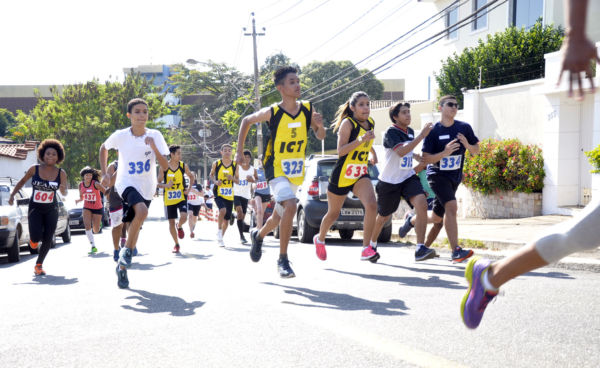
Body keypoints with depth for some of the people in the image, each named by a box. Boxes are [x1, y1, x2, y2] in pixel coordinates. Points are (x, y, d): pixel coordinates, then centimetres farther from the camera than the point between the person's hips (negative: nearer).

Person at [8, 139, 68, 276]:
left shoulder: (61, 173, -6)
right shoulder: (34, 169, -8)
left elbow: (64, 194, 2)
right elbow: (22, 181, 8)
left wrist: (63, 189, -21)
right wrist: (12, 195, 1)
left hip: (51, 209, 1)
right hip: (35, 208, -1)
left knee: (48, 240, 0)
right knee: (36, 238, -18)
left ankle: (39, 265, 22)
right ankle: (33, 239, 21)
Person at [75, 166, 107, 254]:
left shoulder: (95, 184, -17)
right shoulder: (81, 185, -3)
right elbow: (81, 197, 11)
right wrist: (78, 200, -10)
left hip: (98, 208, -3)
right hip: (87, 208, 3)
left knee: (96, 230, 4)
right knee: (87, 225, -20)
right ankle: (93, 246, -14)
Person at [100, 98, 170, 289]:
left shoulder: (155, 136, -7)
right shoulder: (120, 136, -9)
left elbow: (165, 167, -11)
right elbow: (103, 148, 12)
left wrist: (154, 149, -27)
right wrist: (104, 173, 4)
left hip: (147, 188, 3)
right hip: (126, 183, -3)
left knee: (134, 227, 9)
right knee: (142, 211, -32)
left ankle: (122, 267, 27)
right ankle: (127, 250, -14)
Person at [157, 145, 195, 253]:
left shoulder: (183, 166, -2)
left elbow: (192, 177, 14)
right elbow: (158, 183, -1)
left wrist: (189, 188, 1)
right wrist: (166, 185, -22)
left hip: (181, 197, 0)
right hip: (169, 198, 0)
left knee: (184, 217, -21)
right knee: (171, 222, 4)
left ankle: (179, 226, 16)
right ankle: (176, 244, 22)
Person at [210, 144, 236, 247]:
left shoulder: (235, 165, 2)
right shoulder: (216, 163, -2)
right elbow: (211, 175, 12)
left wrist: (232, 178, -15)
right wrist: (215, 181, -8)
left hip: (229, 195, 3)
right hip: (218, 193, -3)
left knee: (226, 219, 7)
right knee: (223, 210, -30)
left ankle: (220, 238, 28)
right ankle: (219, 231, -8)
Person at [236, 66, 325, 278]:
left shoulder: (307, 109, -4)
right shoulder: (272, 112, -12)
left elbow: (321, 136, 5)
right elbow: (246, 121, 3)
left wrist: (319, 125, -18)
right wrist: (240, 152, 2)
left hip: (296, 171, 5)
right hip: (277, 168, -5)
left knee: (280, 215, 18)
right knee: (290, 206, -27)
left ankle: (258, 235, 50)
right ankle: (283, 260, -17)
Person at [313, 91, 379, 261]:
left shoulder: (370, 123, 6)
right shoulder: (347, 123, -14)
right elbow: (341, 150, -26)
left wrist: (373, 152, 28)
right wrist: (361, 140, -35)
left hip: (361, 175, 4)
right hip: (342, 175, -4)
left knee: (372, 205, -23)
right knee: (333, 214, 13)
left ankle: (366, 248, -17)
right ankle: (320, 239, 43)